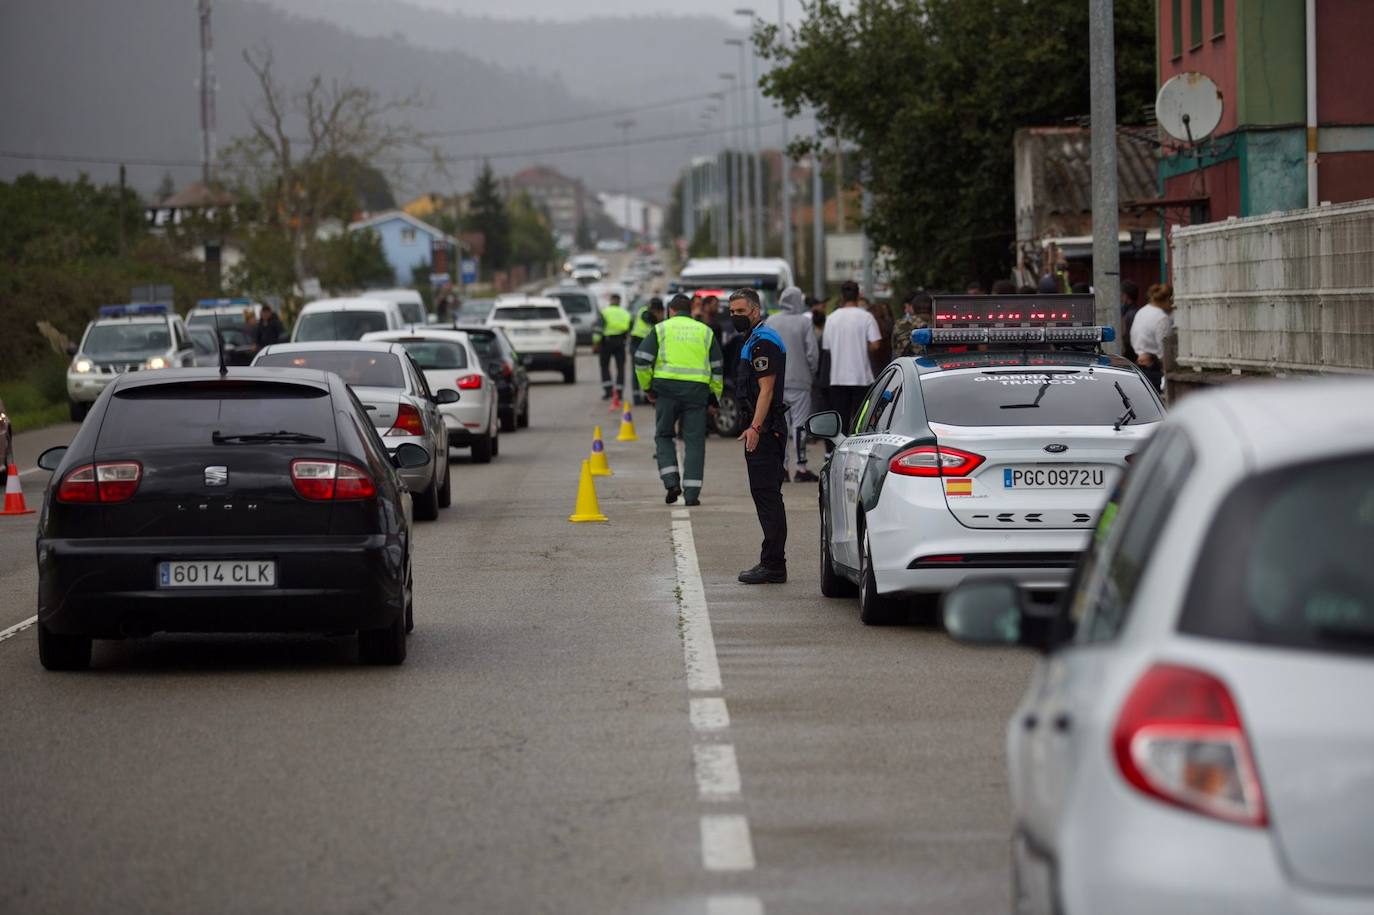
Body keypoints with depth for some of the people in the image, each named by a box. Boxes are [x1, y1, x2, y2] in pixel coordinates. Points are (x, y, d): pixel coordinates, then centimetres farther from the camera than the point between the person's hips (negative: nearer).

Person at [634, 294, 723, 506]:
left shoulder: (661, 329, 9)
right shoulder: (705, 332, 16)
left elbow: (641, 360, 1)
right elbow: (717, 367, 14)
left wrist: (647, 388, 11)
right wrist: (714, 396, 19)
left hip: (667, 387, -1)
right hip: (697, 389, 1)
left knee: (664, 435, 13)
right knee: (694, 441, 4)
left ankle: (671, 482, -4)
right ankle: (691, 493, 0)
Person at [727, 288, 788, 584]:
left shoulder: (763, 342, -13)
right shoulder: (757, 340, 20)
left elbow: (766, 389, -20)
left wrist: (755, 428, -26)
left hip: (764, 429, -11)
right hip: (765, 429, 11)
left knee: (766, 494, -11)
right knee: (767, 495, 12)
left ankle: (773, 564, -12)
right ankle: (773, 563, 15)